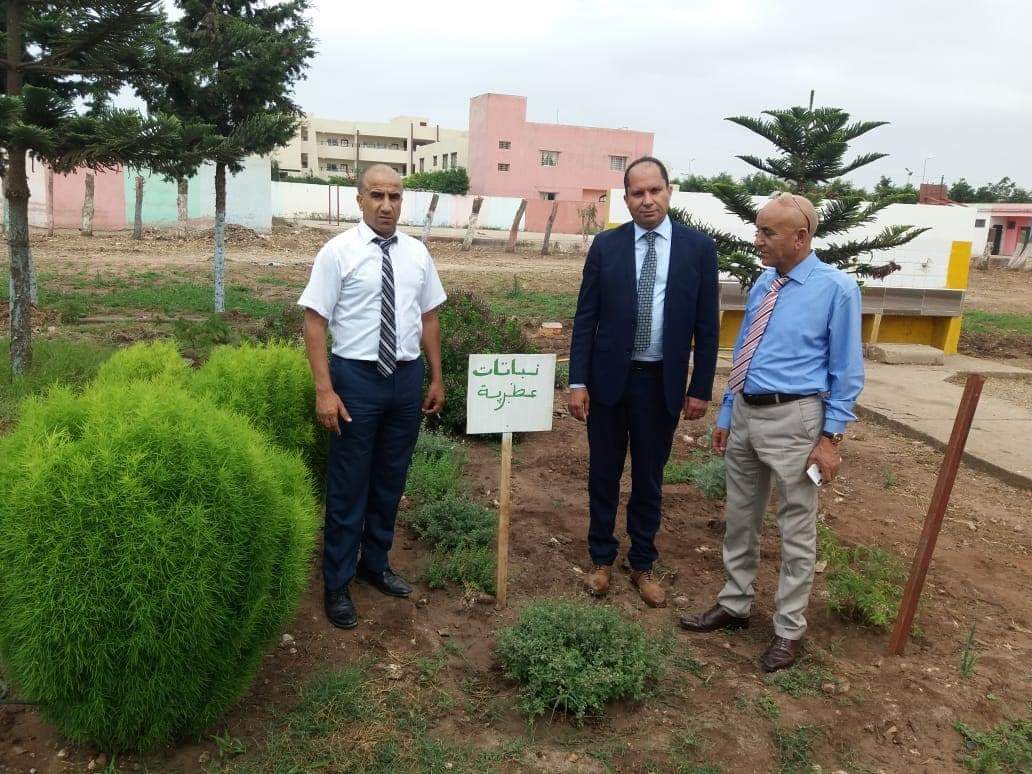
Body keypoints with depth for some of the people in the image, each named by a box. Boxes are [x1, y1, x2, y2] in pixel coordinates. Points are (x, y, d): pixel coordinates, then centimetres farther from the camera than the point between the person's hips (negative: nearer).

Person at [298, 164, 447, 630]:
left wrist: (437, 378, 10)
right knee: (348, 485, 4)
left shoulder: (417, 253, 6)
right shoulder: (338, 252, -7)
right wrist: (325, 390, -16)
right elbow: (314, 321, -9)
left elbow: (429, 317, 12)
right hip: (357, 377, -4)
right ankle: (337, 583, 21)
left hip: (407, 377, 5)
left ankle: (375, 563, 36)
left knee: (391, 480, 16)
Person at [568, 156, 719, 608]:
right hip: (608, 378, 0)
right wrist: (578, 382, -6)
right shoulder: (606, 245, -1)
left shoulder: (698, 247, -1)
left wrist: (700, 389, -1)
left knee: (649, 479, 12)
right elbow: (585, 319, -1)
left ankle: (642, 564, 30)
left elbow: (706, 325, 0)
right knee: (604, 474, 12)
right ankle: (602, 558, 30)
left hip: (662, 382, 0)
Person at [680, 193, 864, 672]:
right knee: (739, 519, 17)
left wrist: (831, 437, -12)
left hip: (791, 419, -6)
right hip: (744, 413, 7)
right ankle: (734, 605, 35)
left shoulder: (836, 289, -10)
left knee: (796, 529, 7)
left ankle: (789, 629, 23)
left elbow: (846, 371, -8)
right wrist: (725, 416, 13)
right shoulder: (764, 283, 7)